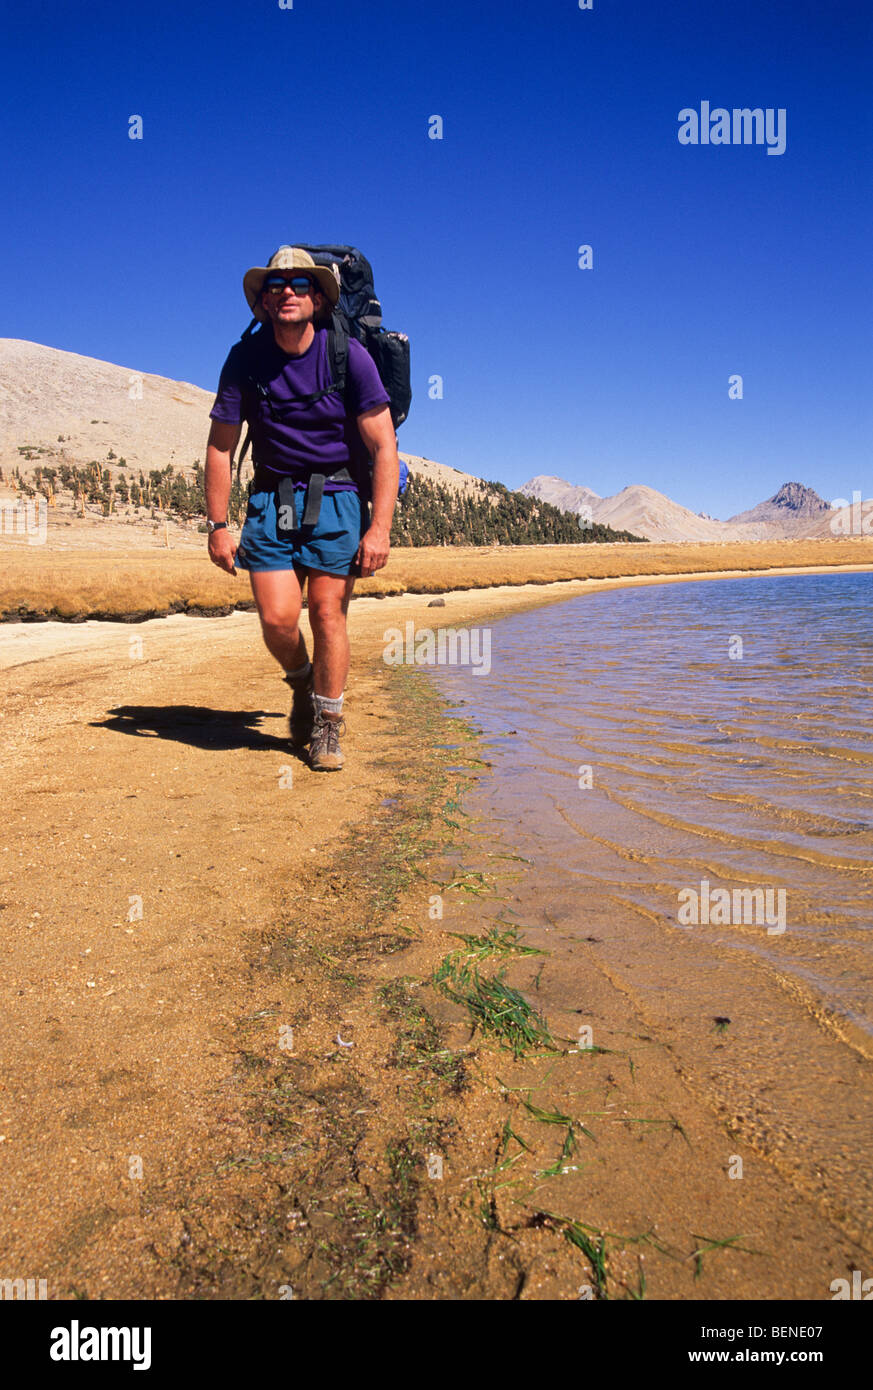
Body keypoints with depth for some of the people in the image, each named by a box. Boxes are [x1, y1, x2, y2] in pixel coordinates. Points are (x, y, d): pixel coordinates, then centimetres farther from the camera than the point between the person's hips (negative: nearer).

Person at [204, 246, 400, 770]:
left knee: (328, 612, -6)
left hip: (337, 496, -1)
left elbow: (384, 447, -9)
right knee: (277, 618, -9)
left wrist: (379, 528, -16)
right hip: (272, 497, 2)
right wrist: (218, 525, -1)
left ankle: (327, 724, 12)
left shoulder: (349, 355, -8)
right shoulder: (245, 359, -2)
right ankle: (301, 682, 25)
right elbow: (221, 447, 4)